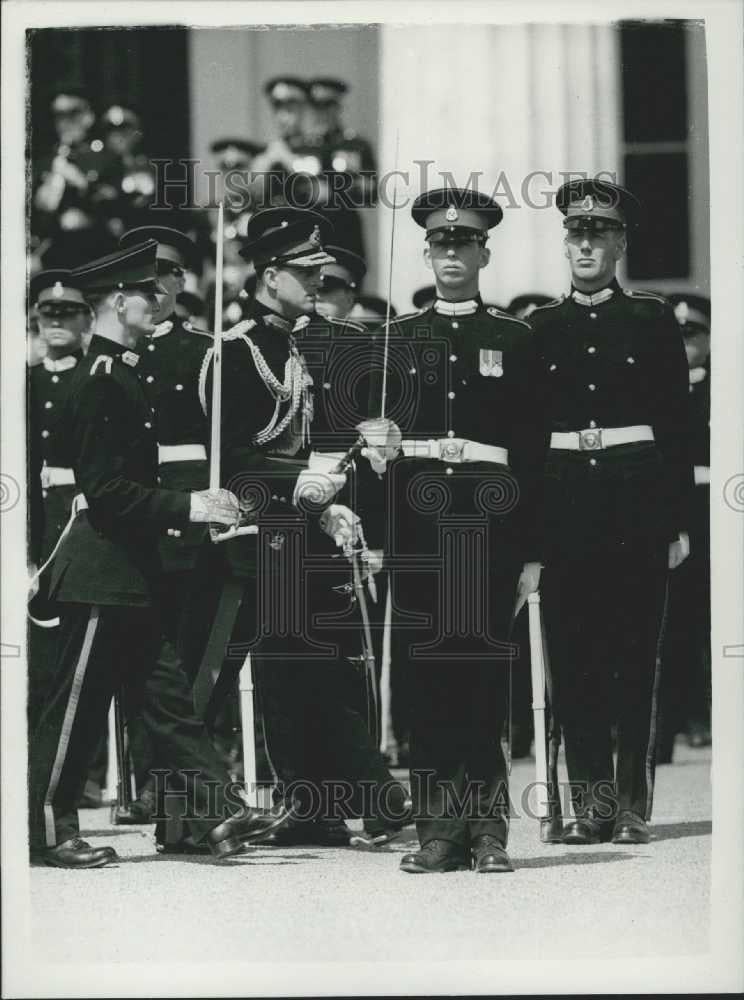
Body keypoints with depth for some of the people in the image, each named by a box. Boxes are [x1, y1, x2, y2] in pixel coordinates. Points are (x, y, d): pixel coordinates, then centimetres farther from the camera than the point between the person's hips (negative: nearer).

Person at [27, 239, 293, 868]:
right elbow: (106, 490, -21)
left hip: (129, 572, 10)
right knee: (78, 704, -2)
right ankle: (49, 830, 6)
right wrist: (186, 508, -21)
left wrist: (197, 506, 14)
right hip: (102, 573, -10)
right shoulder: (100, 380, -16)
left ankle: (219, 815, 7)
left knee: (168, 698, 7)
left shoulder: (119, 374, 15)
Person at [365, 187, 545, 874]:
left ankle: (486, 828, 2)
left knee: (484, 671, -3)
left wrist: (532, 552, 0)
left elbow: (533, 449, 6)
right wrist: (374, 535, 1)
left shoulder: (513, 340, 8)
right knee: (426, 671, 0)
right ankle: (438, 828, 4)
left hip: (489, 514, -1)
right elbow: (375, 438, 11)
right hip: (417, 517, 1)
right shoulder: (399, 339, 12)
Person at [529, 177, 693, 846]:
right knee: (573, 657, 1)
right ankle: (590, 803, 8)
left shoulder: (653, 321, 5)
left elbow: (678, 425, 3)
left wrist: (678, 521, -3)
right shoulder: (541, 329, 9)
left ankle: (634, 806, 6)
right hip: (565, 501, 2)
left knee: (636, 657, 0)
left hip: (638, 500, -2)